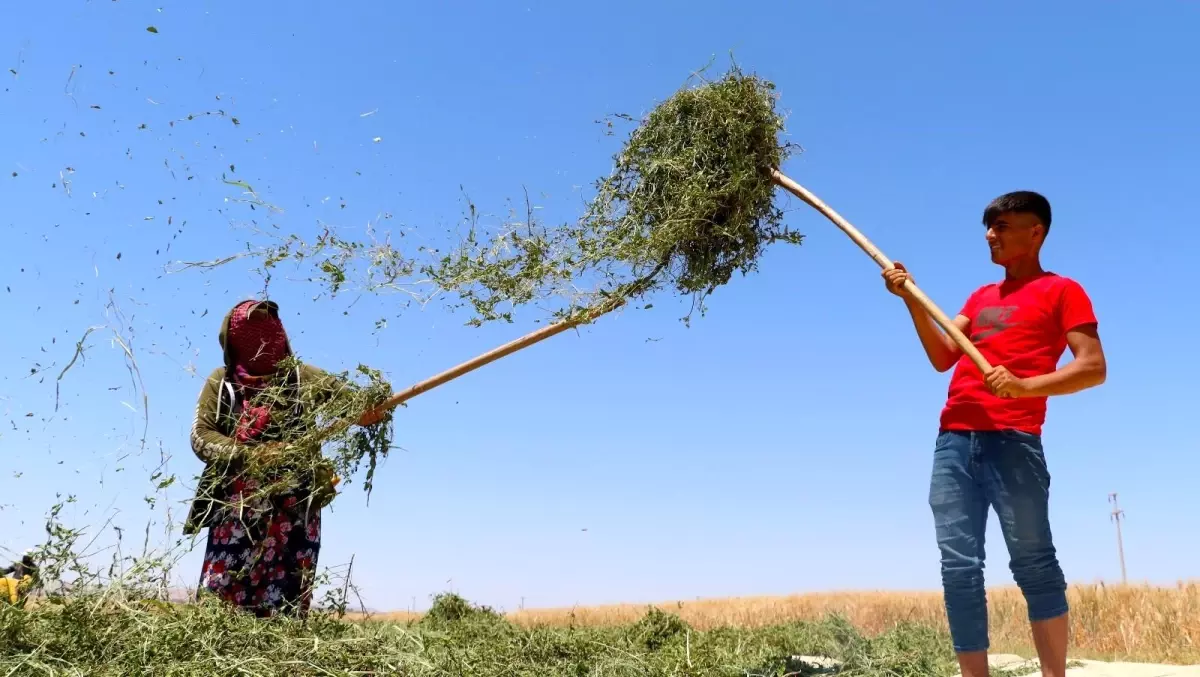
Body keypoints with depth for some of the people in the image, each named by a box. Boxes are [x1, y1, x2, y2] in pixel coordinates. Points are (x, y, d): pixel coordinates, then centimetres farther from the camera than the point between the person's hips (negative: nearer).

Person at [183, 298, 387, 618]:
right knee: (219, 600, -3)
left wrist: (369, 408, -26)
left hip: (295, 509, 0)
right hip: (238, 508, 0)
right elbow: (201, 436, -1)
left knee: (284, 606, 0)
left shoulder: (301, 376, 6)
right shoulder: (222, 381, 6)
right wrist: (251, 455, -18)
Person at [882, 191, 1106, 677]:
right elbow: (942, 357, 15)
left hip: (1013, 440, -6)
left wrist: (1024, 387, -19)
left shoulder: (1062, 290, 7)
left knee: (1032, 563, -3)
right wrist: (911, 300, 4)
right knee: (959, 568, 0)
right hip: (953, 440, 6)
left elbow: (1093, 368, -4)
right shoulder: (980, 297, 26)